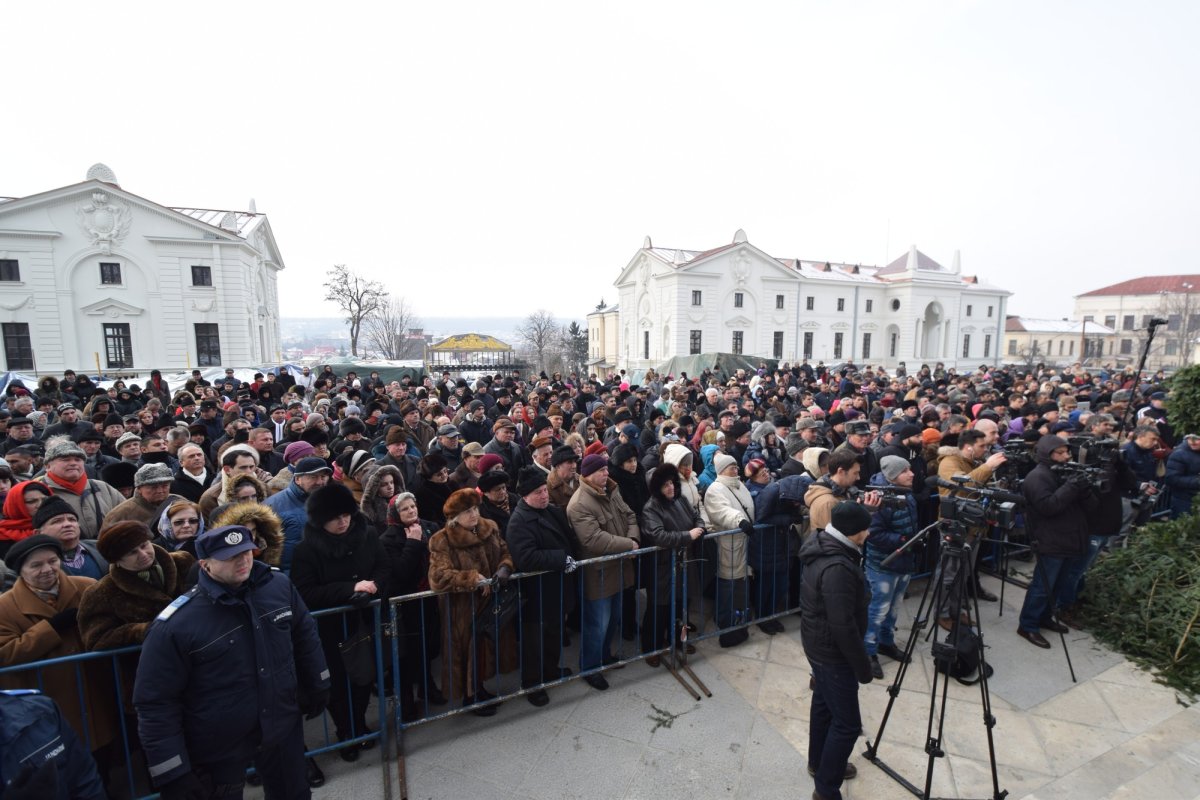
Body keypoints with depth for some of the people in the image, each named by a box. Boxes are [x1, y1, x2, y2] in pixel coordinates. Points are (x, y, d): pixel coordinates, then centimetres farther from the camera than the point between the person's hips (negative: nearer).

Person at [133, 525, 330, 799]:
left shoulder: (280, 585, -11)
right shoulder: (175, 624, -22)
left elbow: (305, 636, 4)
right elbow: (156, 703, -14)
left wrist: (317, 687, 11)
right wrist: (173, 772, -13)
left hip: (283, 729, 4)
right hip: (219, 749, -3)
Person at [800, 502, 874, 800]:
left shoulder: (821, 545, -5)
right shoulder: (837, 568, -33)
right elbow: (843, 626, -27)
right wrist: (862, 665, -17)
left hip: (819, 644, 10)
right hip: (832, 651, -10)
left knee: (824, 704, 25)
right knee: (847, 723, 3)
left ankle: (819, 763, 44)